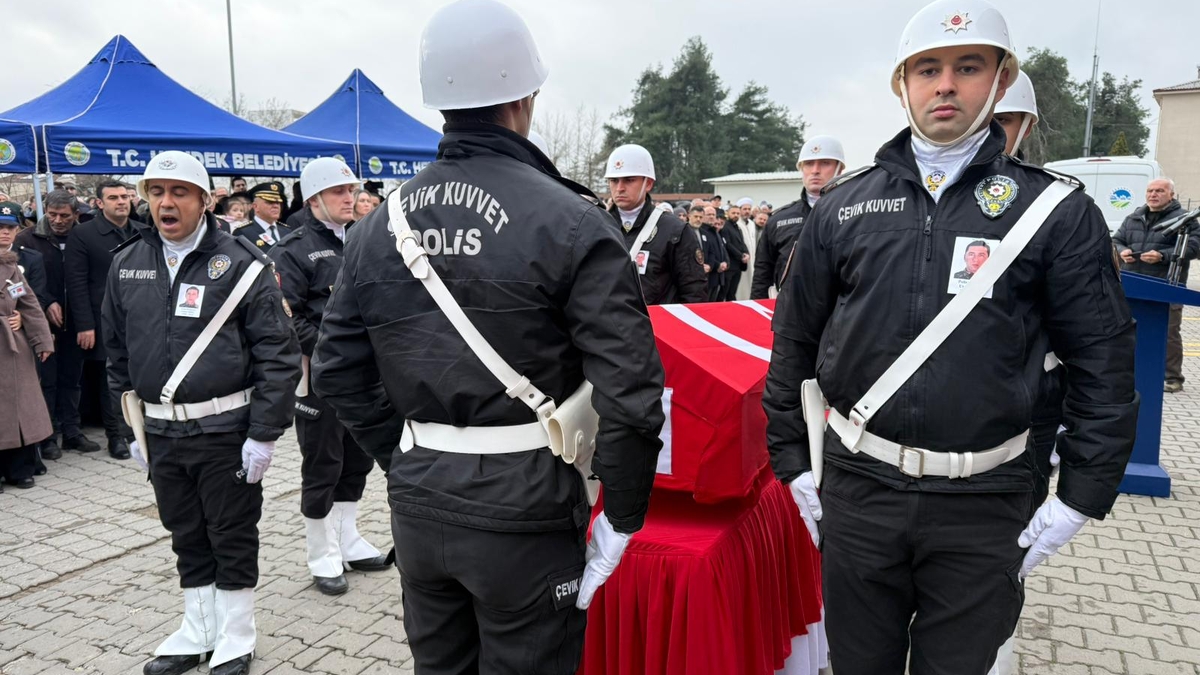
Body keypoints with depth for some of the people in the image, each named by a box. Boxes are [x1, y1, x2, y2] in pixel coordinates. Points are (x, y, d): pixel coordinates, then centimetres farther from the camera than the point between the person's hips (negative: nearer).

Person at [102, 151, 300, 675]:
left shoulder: (241, 264, -10)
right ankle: (197, 633, 35)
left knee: (233, 537, 8)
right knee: (186, 536, 18)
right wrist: (133, 425, 14)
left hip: (226, 430, -5)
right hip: (161, 432, 5)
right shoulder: (126, 266, 6)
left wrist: (264, 433, -14)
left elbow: (278, 354, -11)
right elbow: (118, 352, 15)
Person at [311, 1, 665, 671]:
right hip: (523, 508, -5)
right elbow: (630, 389, -18)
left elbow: (338, 367, 6)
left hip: (417, 501, 5)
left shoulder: (382, 223, 2)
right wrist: (622, 514, -6)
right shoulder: (571, 221, -14)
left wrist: (406, 455, 14)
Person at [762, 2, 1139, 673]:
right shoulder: (845, 204, 3)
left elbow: (1104, 361, 1)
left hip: (984, 506, -1)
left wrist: (1081, 499, -2)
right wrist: (793, 461, 5)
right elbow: (795, 340, 7)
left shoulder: (1057, 210, -1)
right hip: (858, 489, 2)